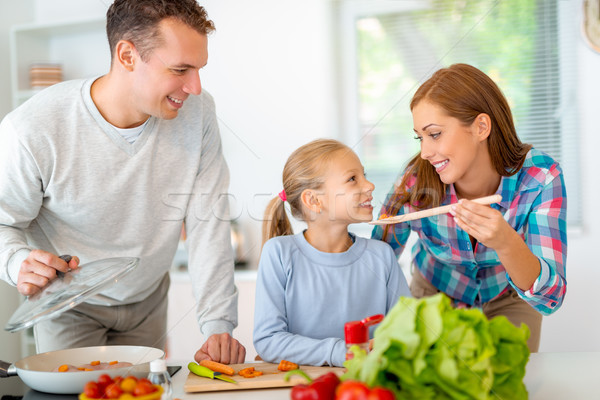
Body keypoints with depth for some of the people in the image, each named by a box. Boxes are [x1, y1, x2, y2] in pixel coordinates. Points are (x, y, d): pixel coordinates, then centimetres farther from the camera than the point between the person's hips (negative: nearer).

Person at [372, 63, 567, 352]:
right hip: (436, 294, 0)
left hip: (507, 300, 0)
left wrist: (506, 244, -50)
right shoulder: (416, 183, -28)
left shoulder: (540, 177, -29)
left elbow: (550, 299, -32)